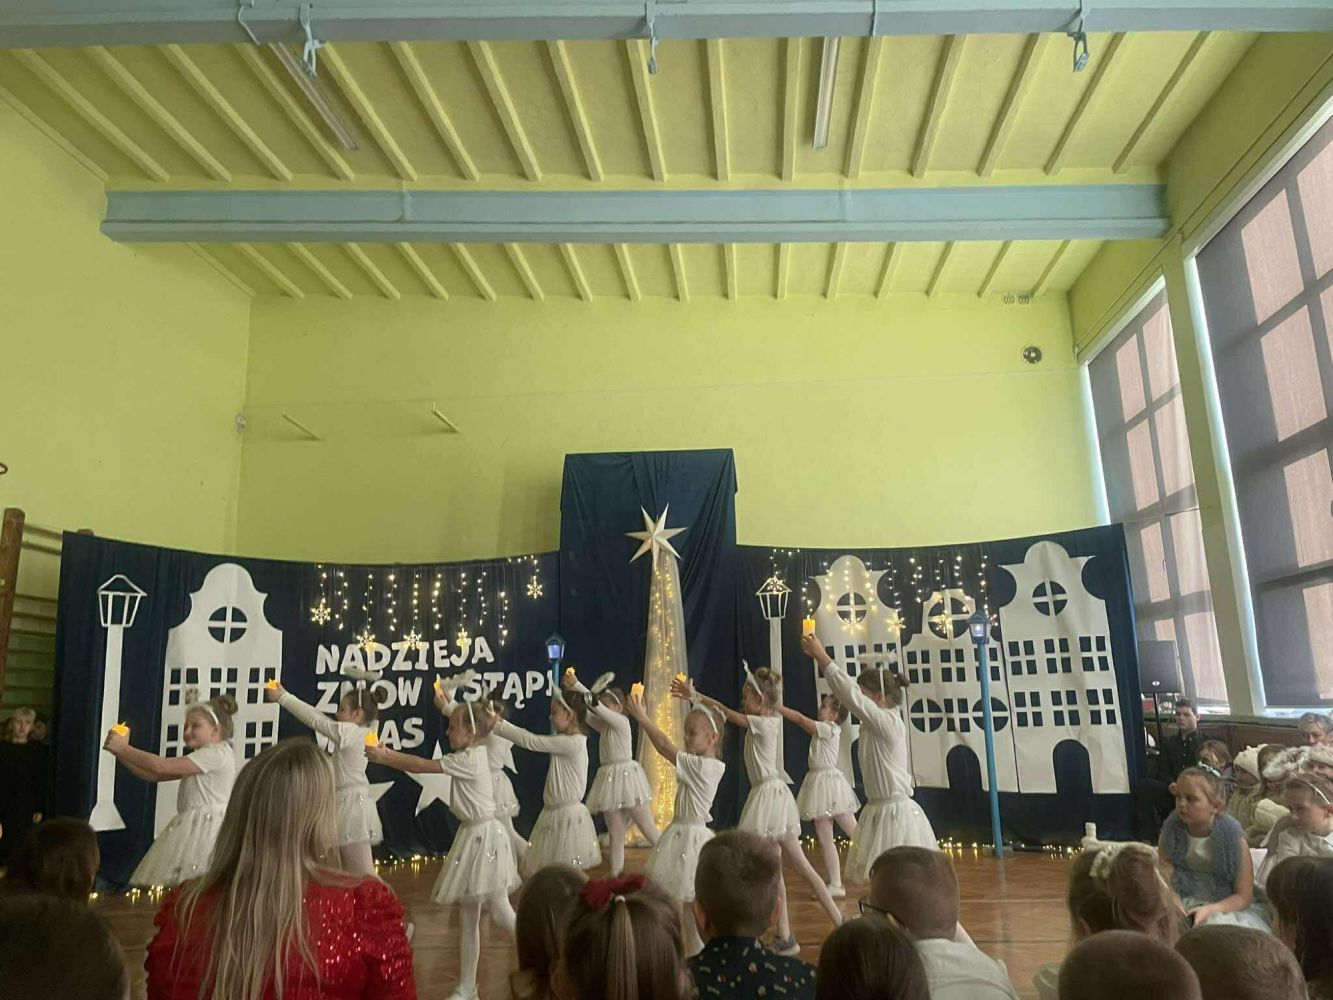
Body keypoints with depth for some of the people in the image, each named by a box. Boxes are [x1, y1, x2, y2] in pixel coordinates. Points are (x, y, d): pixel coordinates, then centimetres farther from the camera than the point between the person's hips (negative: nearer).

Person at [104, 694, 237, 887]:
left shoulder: (217, 753, -12)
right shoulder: (200, 759, 21)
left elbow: (161, 766, -13)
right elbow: (152, 775, 19)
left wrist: (124, 748, -3)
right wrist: (120, 752, 9)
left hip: (207, 828, -9)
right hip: (192, 828, 9)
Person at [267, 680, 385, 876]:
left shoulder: (349, 732, -15)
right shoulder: (360, 733, 11)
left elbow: (315, 720, -13)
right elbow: (320, 717, 13)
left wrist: (282, 697, -5)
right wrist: (286, 696, 10)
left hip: (352, 807, -10)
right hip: (351, 805, 10)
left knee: (363, 875, -5)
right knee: (347, 874, 17)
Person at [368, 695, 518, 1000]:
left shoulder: (469, 760, -19)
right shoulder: (469, 757, 9)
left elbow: (422, 767, -19)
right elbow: (426, 764, 12)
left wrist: (383, 758, -12)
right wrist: (390, 754, 4)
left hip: (484, 836, -10)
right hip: (471, 836, 10)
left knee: (500, 913, -4)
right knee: (469, 917, 13)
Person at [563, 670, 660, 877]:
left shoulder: (622, 722, -10)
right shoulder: (604, 726, 11)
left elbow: (596, 706, -21)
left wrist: (577, 686, -25)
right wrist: (571, 691, -13)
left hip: (626, 777, -7)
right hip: (610, 781, 7)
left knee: (648, 828, 0)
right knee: (615, 833, 9)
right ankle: (616, 874, 15)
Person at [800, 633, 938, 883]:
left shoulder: (888, 722, -17)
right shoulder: (878, 722, 8)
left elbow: (850, 693, -23)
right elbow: (851, 690, 9)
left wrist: (822, 656, -19)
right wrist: (820, 657, 4)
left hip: (894, 811, -9)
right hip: (880, 809, 9)